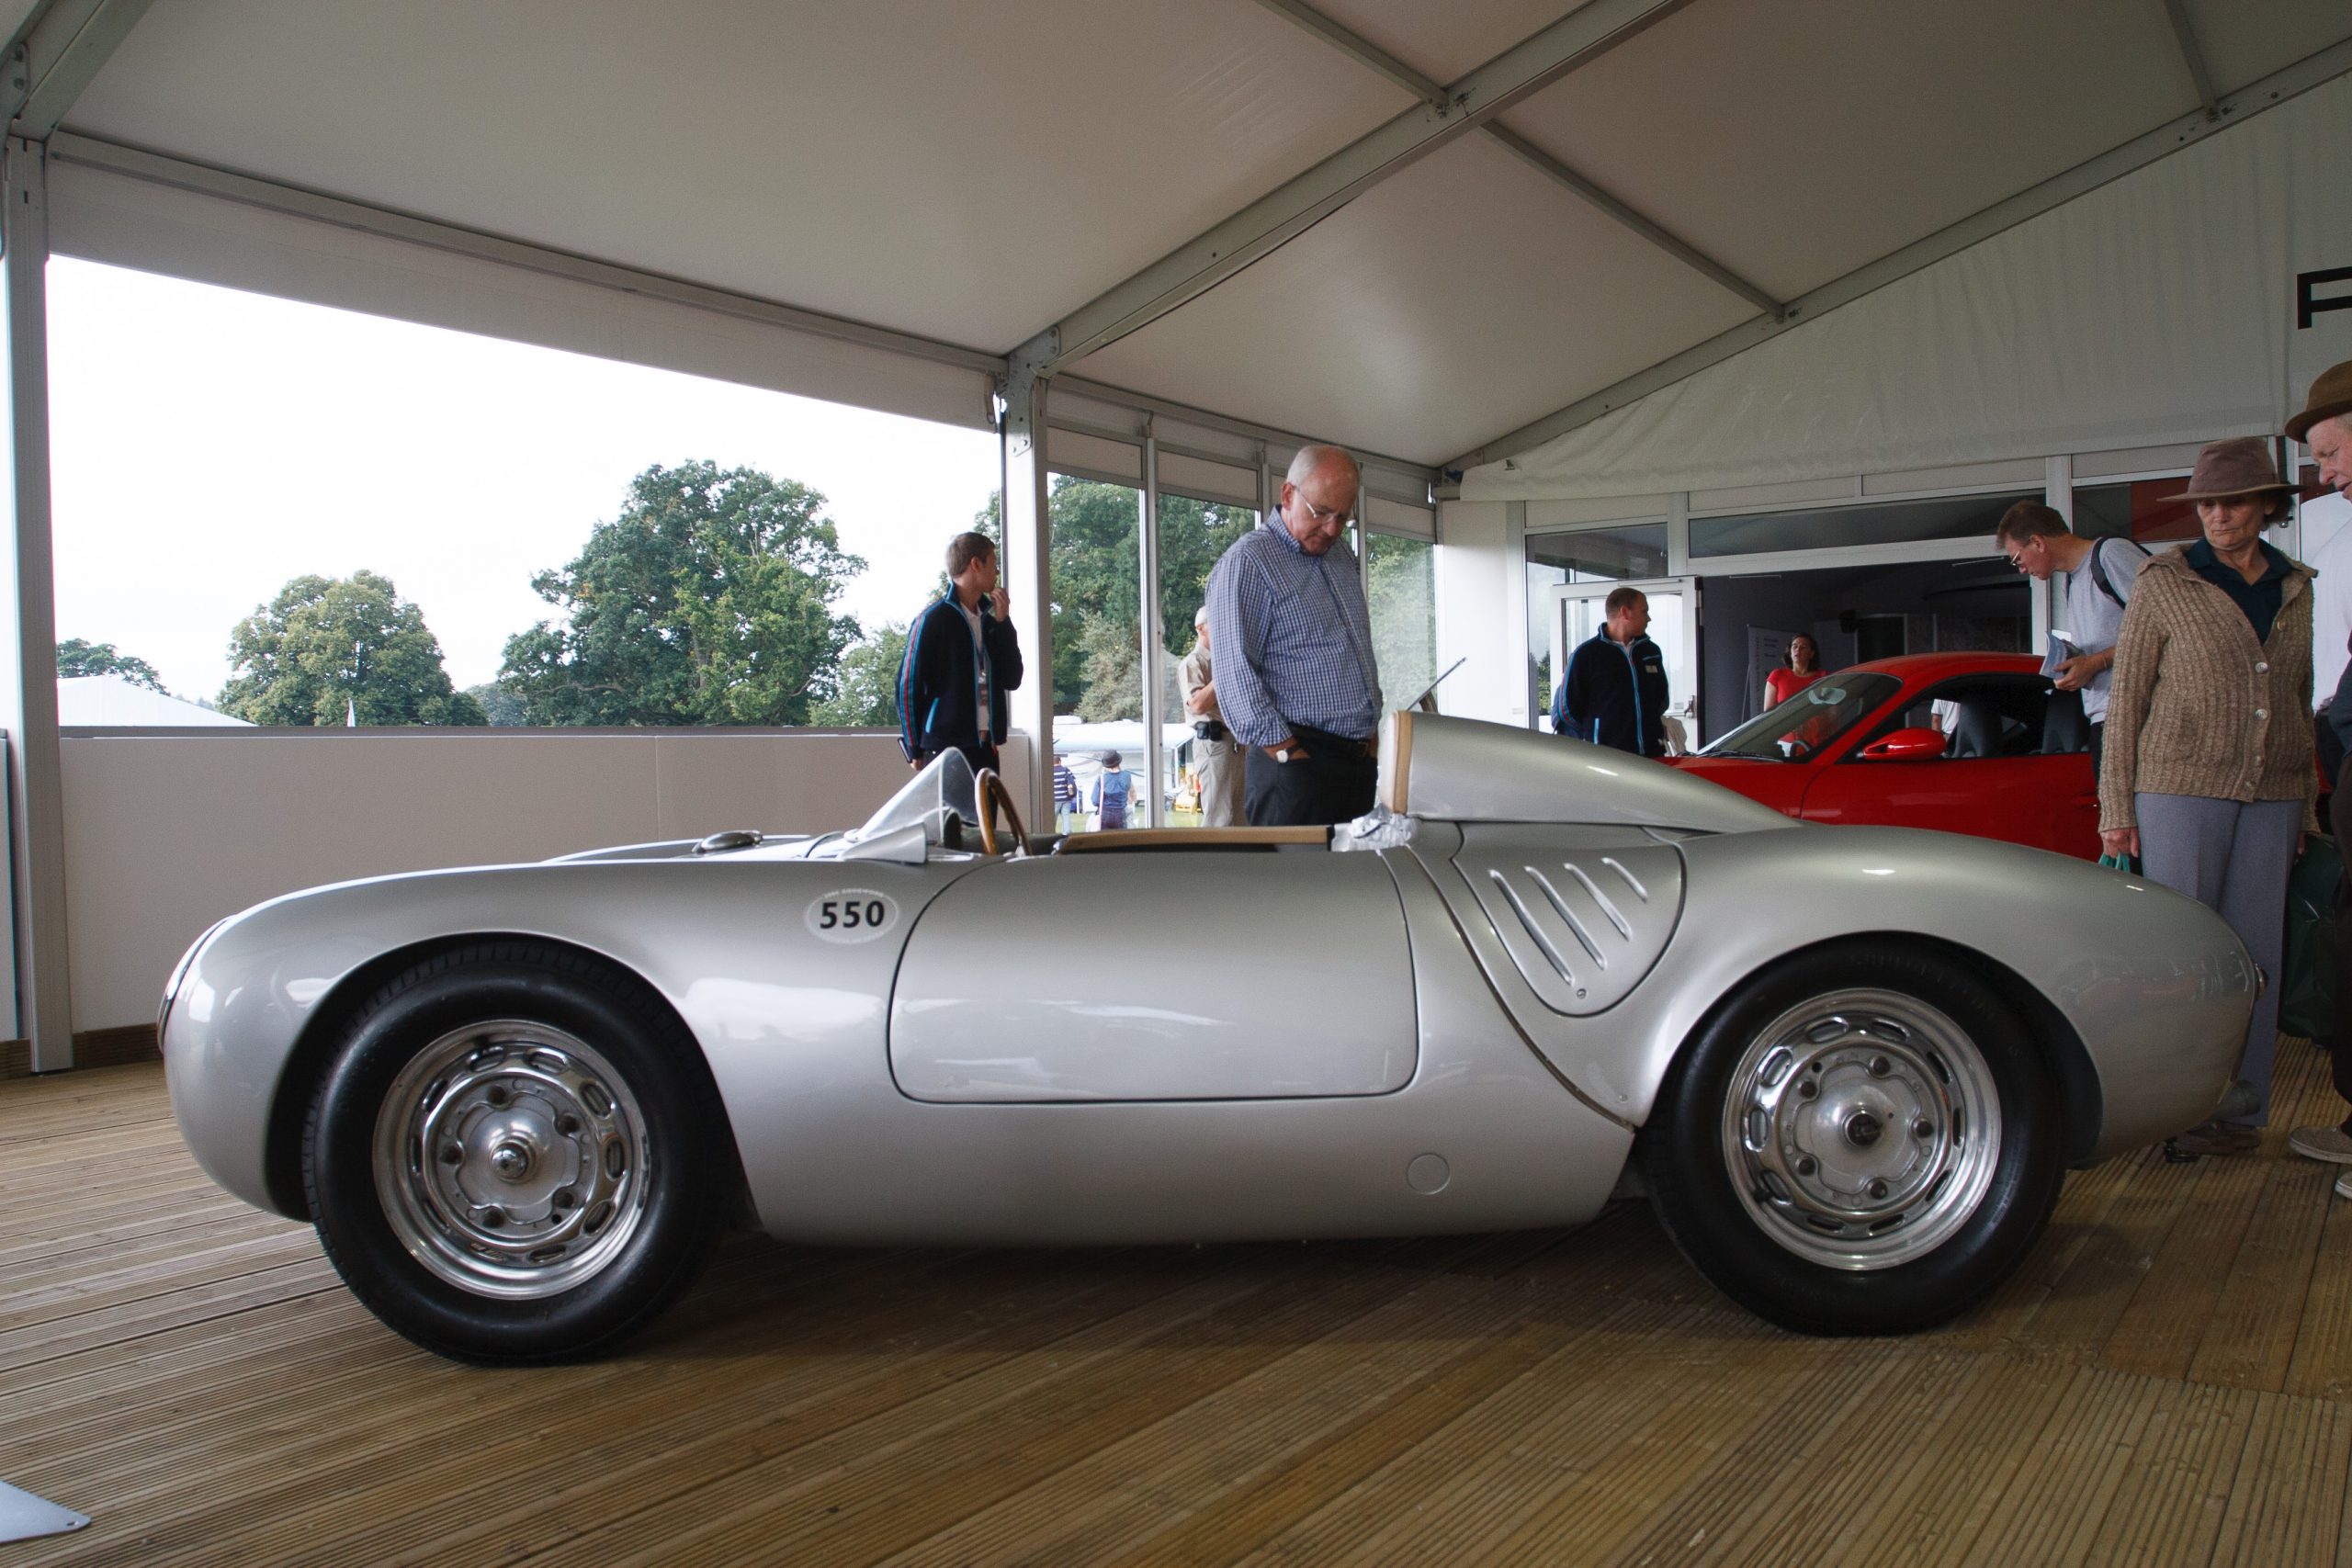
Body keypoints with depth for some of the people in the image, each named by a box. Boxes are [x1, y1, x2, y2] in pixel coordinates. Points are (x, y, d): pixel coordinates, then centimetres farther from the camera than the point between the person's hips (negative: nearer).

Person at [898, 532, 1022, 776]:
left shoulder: (988, 618, 14)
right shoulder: (934, 618, -7)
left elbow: (1012, 680, 11)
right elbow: (908, 685, -7)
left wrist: (1003, 623, 1)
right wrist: (915, 751, -5)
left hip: (986, 748, 6)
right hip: (947, 748, -6)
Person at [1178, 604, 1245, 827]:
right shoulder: (1193, 662, -5)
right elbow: (1197, 705, -21)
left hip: (1236, 741, 9)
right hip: (1214, 740, -9)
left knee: (1238, 814, 9)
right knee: (1219, 817, -12)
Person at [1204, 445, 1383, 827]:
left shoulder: (1343, 559, 18)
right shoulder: (1247, 562, -9)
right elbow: (1235, 676, -17)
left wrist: (1371, 735, 17)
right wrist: (1290, 757, -20)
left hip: (1360, 762, 8)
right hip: (1298, 765, -8)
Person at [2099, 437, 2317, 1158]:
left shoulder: (2298, 591, 11)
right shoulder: (2163, 585, -1)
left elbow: (2302, 706, 16)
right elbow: (2126, 699, -1)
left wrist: (2307, 808, 13)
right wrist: (2116, 808, -5)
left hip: (2272, 797, 4)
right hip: (2182, 786, -4)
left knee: (2254, 952, 3)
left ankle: (2238, 1111, 11)